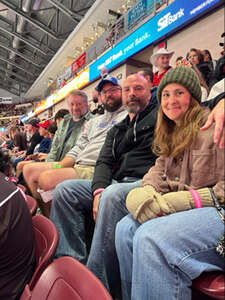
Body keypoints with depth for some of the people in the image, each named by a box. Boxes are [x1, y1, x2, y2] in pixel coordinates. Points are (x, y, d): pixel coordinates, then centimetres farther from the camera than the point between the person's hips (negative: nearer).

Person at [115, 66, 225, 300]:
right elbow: (160, 168, 14)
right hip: (183, 209, 8)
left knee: (151, 237, -29)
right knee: (126, 228, -11)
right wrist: (147, 190, -8)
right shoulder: (173, 134, 19)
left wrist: (185, 200, -20)